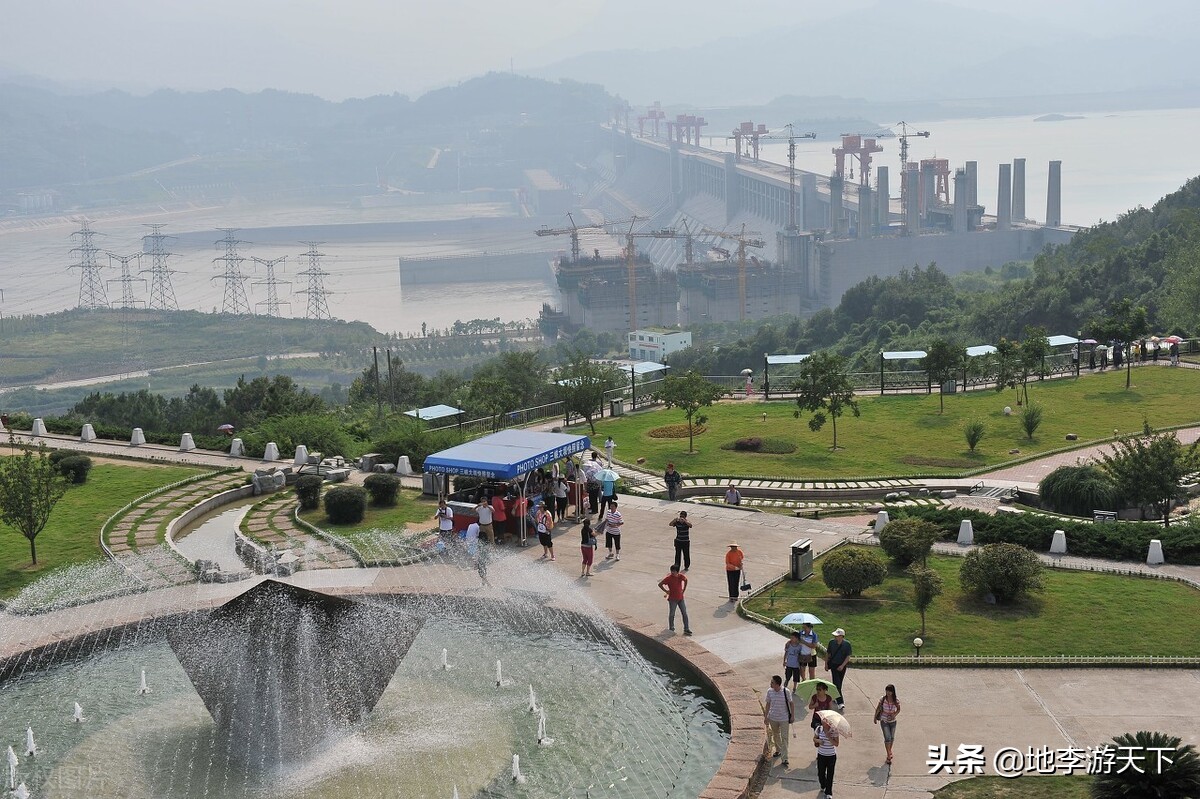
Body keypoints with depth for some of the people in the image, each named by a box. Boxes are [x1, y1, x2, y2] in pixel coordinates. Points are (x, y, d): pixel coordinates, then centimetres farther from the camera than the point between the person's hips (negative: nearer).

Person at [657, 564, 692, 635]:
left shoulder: (681, 576, -7)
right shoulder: (668, 578, -18)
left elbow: (686, 580, 17)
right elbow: (660, 584, -13)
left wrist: (684, 589, 9)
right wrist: (666, 591, -11)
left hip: (680, 598, 4)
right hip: (672, 599, -4)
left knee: (685, 614, 6)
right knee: (671, 614, 6)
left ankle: (686, 630, 15)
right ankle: (671, 630, 20)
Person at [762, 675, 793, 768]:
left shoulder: (786, 692, -18)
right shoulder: (769, 691, -8)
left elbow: (791, 704, -5)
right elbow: (767, 704, 3)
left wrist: (792, 715, -3)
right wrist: (766, 716, 5)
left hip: (784, 718, -4)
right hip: (773, 718, 4)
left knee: (784, 738, -5)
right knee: (775, 735, 21)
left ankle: (784, 759, -4)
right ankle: (778, 750, 45)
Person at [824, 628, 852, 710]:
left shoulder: (847, 644, -10)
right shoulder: (832, 642, -5)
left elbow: (848, 656, -9)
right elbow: (827, 654, 6)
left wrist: (842, 665, -19)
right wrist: (826, 664, 5)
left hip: (842, 666, 0)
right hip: (833, 665, 0)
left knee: (839, 683, 11)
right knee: (837, 683, -10)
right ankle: (840, 702, -16)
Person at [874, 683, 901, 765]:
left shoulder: (896, 701, -12)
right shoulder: (883, 700, -15)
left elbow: (898, 709, 3)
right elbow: (878, 709, -1)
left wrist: (895, 714, -17)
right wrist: (875, 718, 6)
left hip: (892, 721, 2)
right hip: (884, 721, -2)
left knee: (892, 738, 17)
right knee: (887, 738, -11)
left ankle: (889, 751, 44)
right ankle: (889, 757, -4)